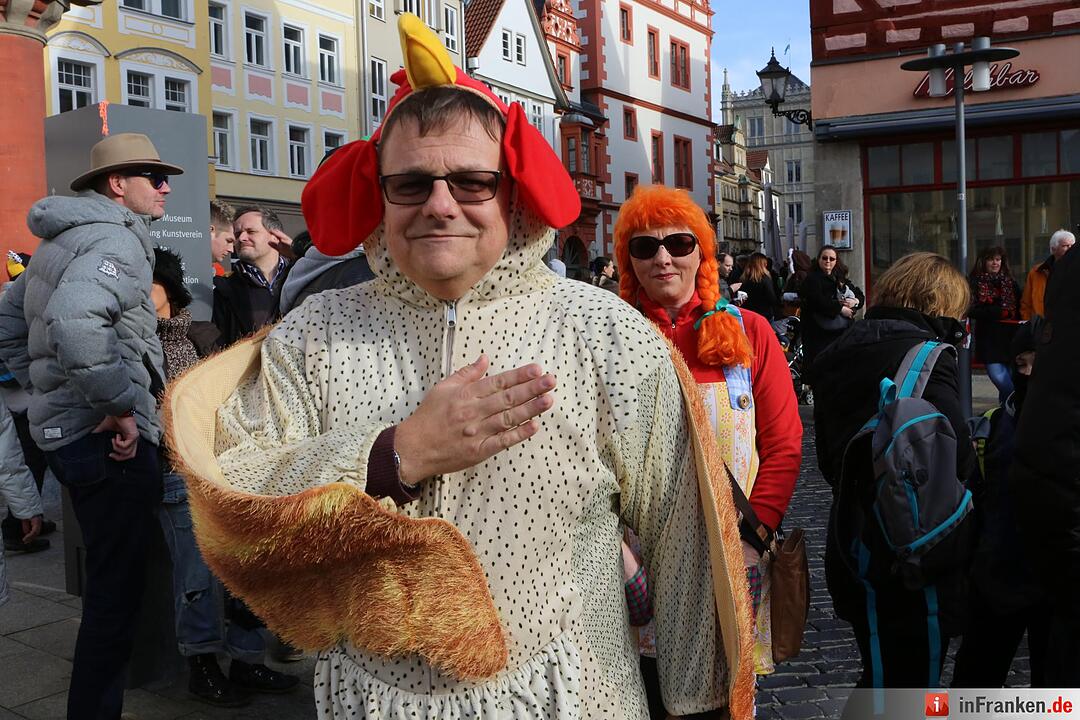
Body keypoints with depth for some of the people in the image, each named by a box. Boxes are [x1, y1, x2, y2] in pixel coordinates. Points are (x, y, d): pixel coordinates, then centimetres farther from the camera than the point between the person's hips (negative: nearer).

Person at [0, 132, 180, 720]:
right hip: (110, 440, -11)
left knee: (108, 582, 23)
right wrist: (119, 404, -23)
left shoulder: (63, 240, 18)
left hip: (65, 430, 11)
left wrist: (47, 389, 22)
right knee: (116, 590, -2)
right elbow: (74, 321, -33)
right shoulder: (116, 239, -14)